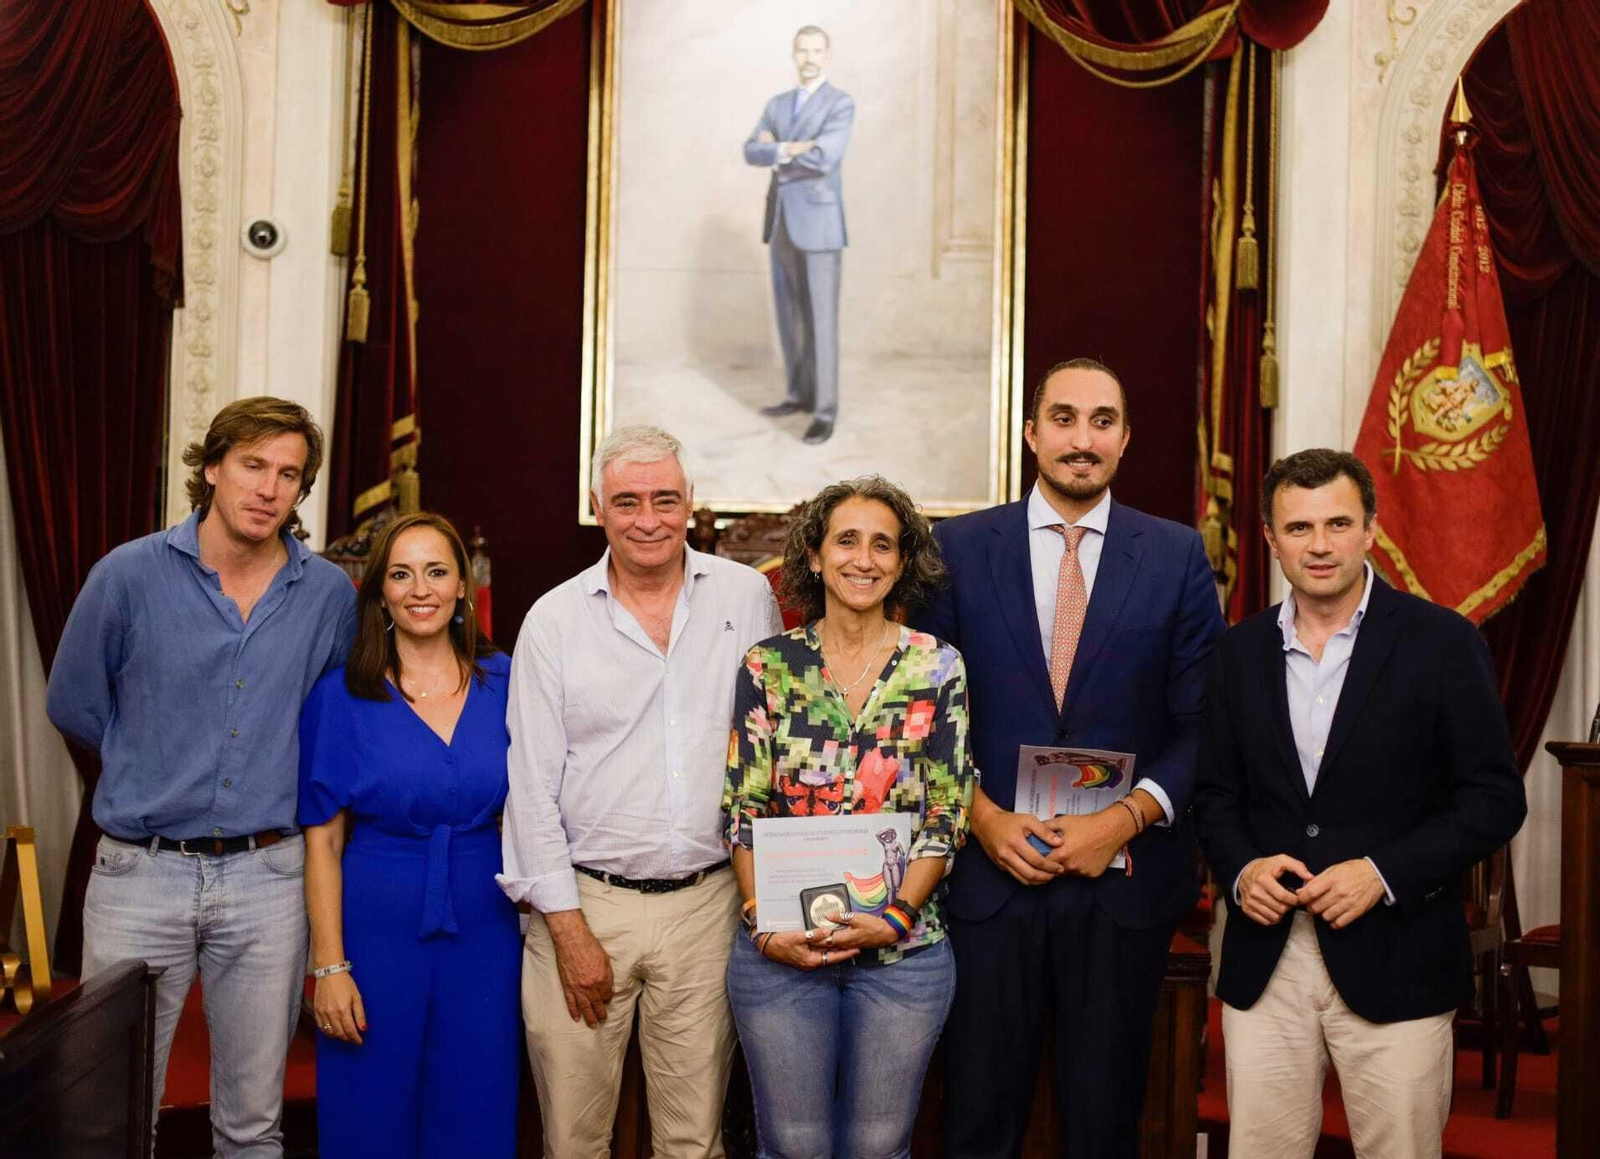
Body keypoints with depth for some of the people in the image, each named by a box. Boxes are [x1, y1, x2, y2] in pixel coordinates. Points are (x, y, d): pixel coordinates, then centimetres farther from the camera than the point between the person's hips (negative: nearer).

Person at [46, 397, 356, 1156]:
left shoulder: (330, 595, 0)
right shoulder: (129, 576, -5)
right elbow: (74, 706, 7)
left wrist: (270, 769, 9)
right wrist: (157, 770, 11)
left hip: (267, 877, 2)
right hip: (140, 873, -1)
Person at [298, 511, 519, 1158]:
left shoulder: (503, 683, 2)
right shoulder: (342, 694, -4)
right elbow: (323, 840, -3)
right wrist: (329, 965, -8)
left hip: (483, 935, 2)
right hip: (377, 931, -2)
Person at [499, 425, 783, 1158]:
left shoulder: (747, 596, 3)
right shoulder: (554, 619, -1)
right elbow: (532, 785, -1)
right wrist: (569, 930, -5)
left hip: (709, 901, 1)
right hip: (584, 901, -1)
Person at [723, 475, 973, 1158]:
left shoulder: (937, 666, 0)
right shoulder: (769, 665, 1)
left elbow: (947, 815, -1)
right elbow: (743, 812, 0)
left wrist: (896, 917, -11)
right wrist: (765, 926, -10)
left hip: (903, 950, 0)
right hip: (781, 948, 0)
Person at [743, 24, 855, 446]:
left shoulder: (841, 105, -6)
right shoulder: (777, 105, 14)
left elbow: (823, 159, -21)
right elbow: (752, 153, 0)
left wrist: (775, 148, -7)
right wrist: (788, 149, -18)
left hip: (818, 222, -6)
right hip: (781, 222, 7)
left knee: (820, 318, -7)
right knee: (789, 314, 12)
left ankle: (825, 411, -2)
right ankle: (800, 394, 26)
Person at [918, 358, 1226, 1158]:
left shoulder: (1178, 557, 1)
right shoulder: (960, 548, 1)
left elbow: (1203, 723, 0)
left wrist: (1127, 818, -12)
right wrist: (983, 817, -10)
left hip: (1125, 878, 0)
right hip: (990, 873, 0)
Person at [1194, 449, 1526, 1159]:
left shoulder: (1442, 642, -3)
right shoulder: (1240, 651, 8)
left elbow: (1495, 798, -4)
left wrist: (1384, 873, -15)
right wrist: (1240, 869, -7)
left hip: (1394, 963, -3)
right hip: (1264, 961, 3)